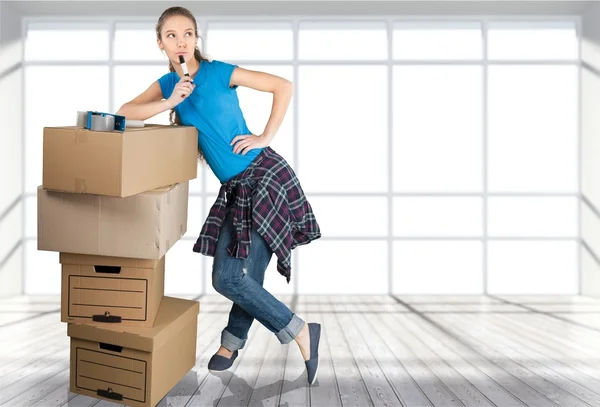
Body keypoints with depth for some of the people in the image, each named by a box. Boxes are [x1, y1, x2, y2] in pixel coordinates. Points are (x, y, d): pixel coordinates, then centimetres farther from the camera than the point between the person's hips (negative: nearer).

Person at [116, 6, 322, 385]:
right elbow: (125, 112, 2)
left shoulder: (218, 72, -5)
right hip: (235, 188, 6)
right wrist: (169, 103, -10)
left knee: (230, 277, -12)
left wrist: (266, 137, -9)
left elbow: (283, 86, -5)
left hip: (266, 176, -6)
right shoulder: (168, 83, 11)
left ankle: (301, 332, 2)